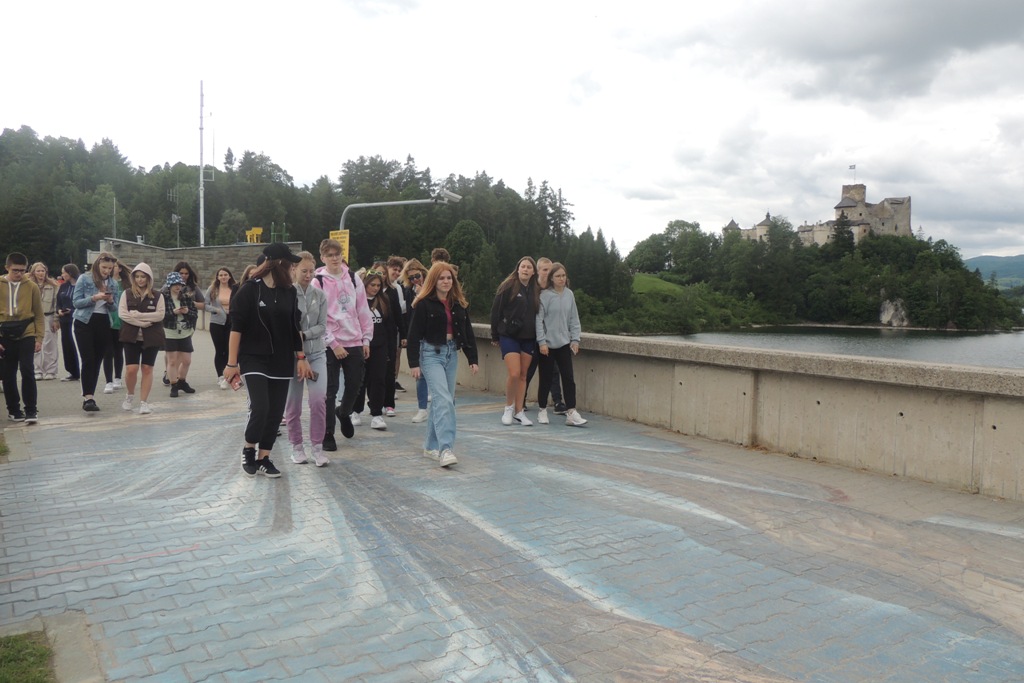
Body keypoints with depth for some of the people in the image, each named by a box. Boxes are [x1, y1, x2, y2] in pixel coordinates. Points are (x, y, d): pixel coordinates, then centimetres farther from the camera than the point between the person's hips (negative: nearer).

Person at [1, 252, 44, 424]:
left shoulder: (31, 286, 2)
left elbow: (38, 314, 5)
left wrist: (39, 338, -1)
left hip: (26, 333, -1)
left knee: (27, 371, -9)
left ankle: (31, 410, -2)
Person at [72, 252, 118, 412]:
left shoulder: (112, 282, 10)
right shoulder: (84, 279, -3)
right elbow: (76, 302, -7)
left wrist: (110, 301, -9)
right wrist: (94, 297, -21)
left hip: (104, 324, 4)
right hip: (85, 323, -4)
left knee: (97, 361, 5)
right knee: (88, 360, -13)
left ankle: (88, 396, 13)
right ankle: (88, 397, -16)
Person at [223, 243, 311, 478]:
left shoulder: (289, 292, 6)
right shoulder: (249, 289, -8)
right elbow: (236, 327, -9)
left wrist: (301, 357, 8)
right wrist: (232, 362, -11)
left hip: (282, 361, 5)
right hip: (254, 359, -5)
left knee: (276, 413, 4)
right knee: (260, 408, -16)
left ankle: (264, 458, 18)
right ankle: (248, 450, 11)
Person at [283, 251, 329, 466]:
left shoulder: (320, 295, 4)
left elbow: (322, 326, 0)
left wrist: (303, 334, -15)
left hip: (316, 353, 2)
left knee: (319, 399, -10)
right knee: (293, 403, 5)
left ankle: (317, 447, 2)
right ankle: (296, 446, 20)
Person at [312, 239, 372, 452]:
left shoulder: (354, 279, 7)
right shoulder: (318, 282, -3)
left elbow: (363, 311, 9)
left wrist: (366, 339, 5)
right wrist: (333, 344, -11)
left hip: (355, 343, 3)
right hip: (330, 345, -3)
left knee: (355, 384, 8)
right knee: (331, 390, -1)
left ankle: (344, 412, 39)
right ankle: (328, 435, 10)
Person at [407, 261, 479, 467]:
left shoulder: (459, 304, 9)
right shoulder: (424, 304, -7)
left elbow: (468, 332, 12)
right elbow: (414, 335, -9)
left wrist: (473, 359, 8)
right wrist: (414, 363, -13)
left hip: (451, 353, 6)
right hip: (431, 353, -6)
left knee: (445, 400, 9)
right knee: (444, 399, -18)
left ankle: (431, 445, 22)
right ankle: (445, 449, -23)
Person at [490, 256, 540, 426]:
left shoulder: (535, 290, 8)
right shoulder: (508, 287, -4)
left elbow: (538, 314, 14)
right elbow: (496, 311, -3)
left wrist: (539, 337, 10)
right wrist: (495, 336, -2)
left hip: (529, 338, 4)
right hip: (509, 335, -4)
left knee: (523, 375, 7)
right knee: (514, 374, -12)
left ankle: (519, 411, 15)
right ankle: (509, 407, 10)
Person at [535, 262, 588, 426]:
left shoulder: (569, 294, 5)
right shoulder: (545, 295, -9)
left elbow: (574, 319, 8)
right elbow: (539, 319, -10)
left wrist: (575, 339, 2)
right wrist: (542, 341, -13)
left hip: (564, 344, 4)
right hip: (547, 345, -3)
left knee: (568, 378, -2)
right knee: (546, 379, 7)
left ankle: (571, 413, -1)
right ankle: (542, 410, 23)